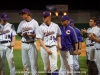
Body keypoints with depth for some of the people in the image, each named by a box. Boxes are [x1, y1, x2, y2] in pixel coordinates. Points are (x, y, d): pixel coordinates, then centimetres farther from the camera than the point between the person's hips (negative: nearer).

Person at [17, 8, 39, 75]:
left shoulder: (34, 22, -4)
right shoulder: (22, 23, 11)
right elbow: (18, 33, 15)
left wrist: (31, 35, -24)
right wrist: (22, 35, -7)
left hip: (31, 44, -5)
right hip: (24, 44, 5)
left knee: (33, 62, -5)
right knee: (25, 62, 8)